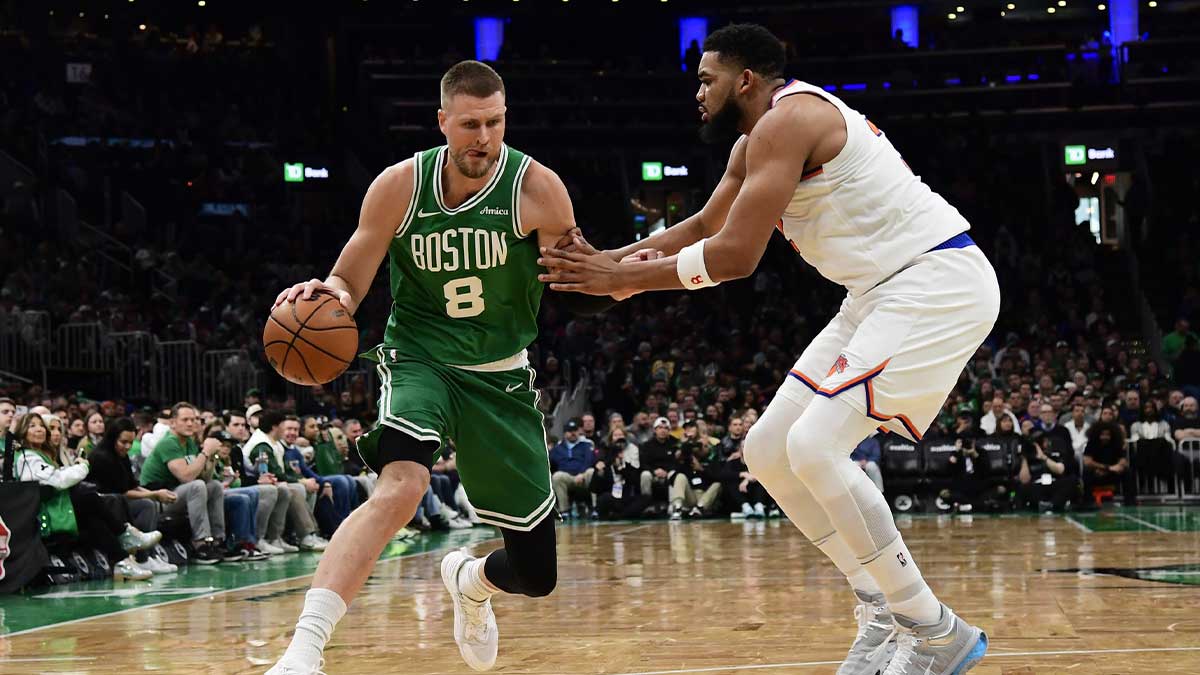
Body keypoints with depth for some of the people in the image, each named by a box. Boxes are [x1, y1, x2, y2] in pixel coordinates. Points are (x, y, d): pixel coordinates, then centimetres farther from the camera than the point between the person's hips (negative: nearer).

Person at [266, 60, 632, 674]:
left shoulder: (537, 189, -13)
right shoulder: (399, 186, -11)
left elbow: (577, 295, -7)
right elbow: (348, 285, -3)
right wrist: (325, 295, -27)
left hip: (502, 376, 2)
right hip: (420, 360, -2)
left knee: (537, 574, 5)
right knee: (401, 486, -36)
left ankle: (468, 581, 44)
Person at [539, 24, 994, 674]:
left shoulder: (785, 119, -15)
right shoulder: (754, 142, 17)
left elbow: (734, 255, -20)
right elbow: (704, 225, 32)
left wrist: (622, 276, -10)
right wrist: (611, 258, 20)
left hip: (937, 280, -11)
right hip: (885, 294, 11)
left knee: (814, 448, -21)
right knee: (768, 450, 8)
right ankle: (884, 607, 14)